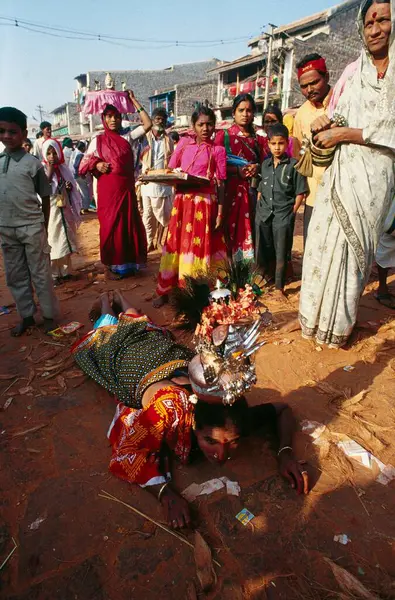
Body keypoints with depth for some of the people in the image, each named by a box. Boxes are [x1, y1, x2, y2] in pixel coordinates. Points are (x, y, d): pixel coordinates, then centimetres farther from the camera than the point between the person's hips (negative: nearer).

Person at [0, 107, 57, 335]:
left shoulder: (33, 163, -5)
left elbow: (45, 198, 0)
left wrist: (44, 227, 0)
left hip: (31, 227, -5)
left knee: (40, 274, 3)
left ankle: (49, 316, 15)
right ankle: (27, 315, 24)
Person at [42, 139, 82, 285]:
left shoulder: (63, 168, 8)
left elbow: (72, 190, 18)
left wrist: (70, 187, -5)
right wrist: (49, 172, -18)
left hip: (65, 210, 5)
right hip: (50, 212, -5)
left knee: (66, 241, 11)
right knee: (52, 242, 1)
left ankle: (65, 271, 24)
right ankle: (53, 275, 9)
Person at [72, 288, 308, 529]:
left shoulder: (237, 416, -40)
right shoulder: (170, 407, -52)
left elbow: (283, 409, -25)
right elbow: (126, 454, -46)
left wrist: (286, 452, -42)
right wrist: (166, 492, -59)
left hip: (179, 358, 3)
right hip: (137, 365, -3)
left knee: (149, 331, 38)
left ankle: (121, 302, 62)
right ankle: (106, 305, 60)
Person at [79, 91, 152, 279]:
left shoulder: (127, 137, 8)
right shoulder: (97, 140, 4)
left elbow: (148, 124, 2)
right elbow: (84, 164, 7)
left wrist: (134, 101, 4)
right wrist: (96, 165, -13)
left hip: (127, 188, 3)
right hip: (108, 190, -2)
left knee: (130, 225, 6)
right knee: (110, 226, 1)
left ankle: (128, 263, 21)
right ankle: (110, 265, 13)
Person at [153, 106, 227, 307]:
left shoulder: (217, 150, 2)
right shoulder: (184, 143, 11)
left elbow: (220, 184, -2)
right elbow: (170, 171, 14)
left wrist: (220, 213, -8)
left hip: (204, 203, -3)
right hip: (182, 201, 3)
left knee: (199, 245, 1)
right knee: (176, 244, 6)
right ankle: (165, 290, 15)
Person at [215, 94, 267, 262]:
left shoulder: (258, 139, 16)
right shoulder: (223, 135, 5)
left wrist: (257, 167, -8)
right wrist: (237, 170, -15)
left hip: (251, 191, 3)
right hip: (229, 190, -3)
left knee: (248, 229, 1)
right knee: (229, 229, -7)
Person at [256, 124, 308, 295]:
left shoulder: (293, 165, -5)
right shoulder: (265, 164, 9)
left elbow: (300, 192, -4)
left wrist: (292, 212, -9)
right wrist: (259, 208, 7)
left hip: (283, 216, -4)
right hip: (263, 215, 4)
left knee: (281, 253, 4)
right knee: (263, 251, 12)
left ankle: (279, 286, 17)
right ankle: (267, 277, 34)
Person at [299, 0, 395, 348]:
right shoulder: (353, 71, 14)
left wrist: (343, 133, -13)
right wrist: (324, 126, -4)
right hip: (339, 171, 5)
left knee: (353, 246, -1)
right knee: (323, 240, 2)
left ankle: (338, 325, 12)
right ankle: (316, 318, 16)